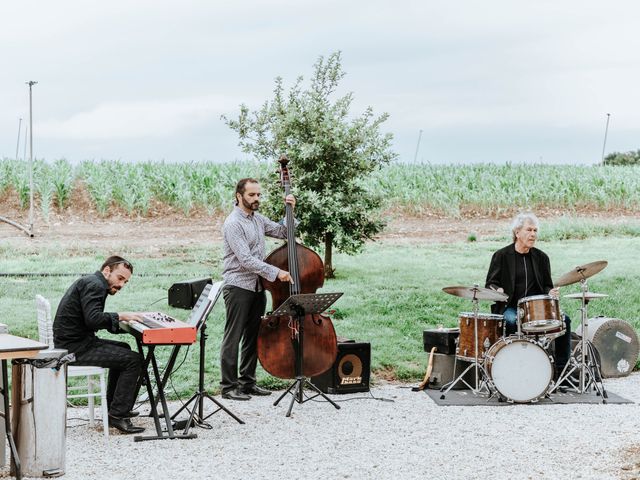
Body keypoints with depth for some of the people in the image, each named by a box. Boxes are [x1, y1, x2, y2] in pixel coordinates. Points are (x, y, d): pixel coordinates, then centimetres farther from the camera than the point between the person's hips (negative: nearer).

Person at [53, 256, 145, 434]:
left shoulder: (89, 282, 19)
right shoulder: (94, 285, -14)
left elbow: (98, 320, 18)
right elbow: (93, 319, -28)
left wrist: (123, 320, 7)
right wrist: (119, 316, -18)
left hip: (72, 341, 11)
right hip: (75, 347, -11)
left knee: (123, 349, 27)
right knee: (133, 360, -14)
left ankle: (113, 407, 29)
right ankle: (117, 415, -12)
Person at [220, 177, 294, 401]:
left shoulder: (258, 219, 11)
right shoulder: (233, 223, -15)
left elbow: (284, 232, 18)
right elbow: (245, 259, -22)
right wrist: (275, 272, -24)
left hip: (257, 286, 8)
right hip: (238, 286, -8)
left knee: (253, 336, 12)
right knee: (233, 338, -4)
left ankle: (247, 382, 21)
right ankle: (228, 386, 0)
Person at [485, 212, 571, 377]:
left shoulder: (541, 257, 14)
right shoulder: (501, 256, 3)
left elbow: (547, 286, 19)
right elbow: (490, 284, 3)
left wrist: (551, 292, -5)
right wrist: (497, 290, -21)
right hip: (509, 307, -4)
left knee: (564, 320, -17)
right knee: (511, 320, -38)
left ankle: (562, 369, -9)